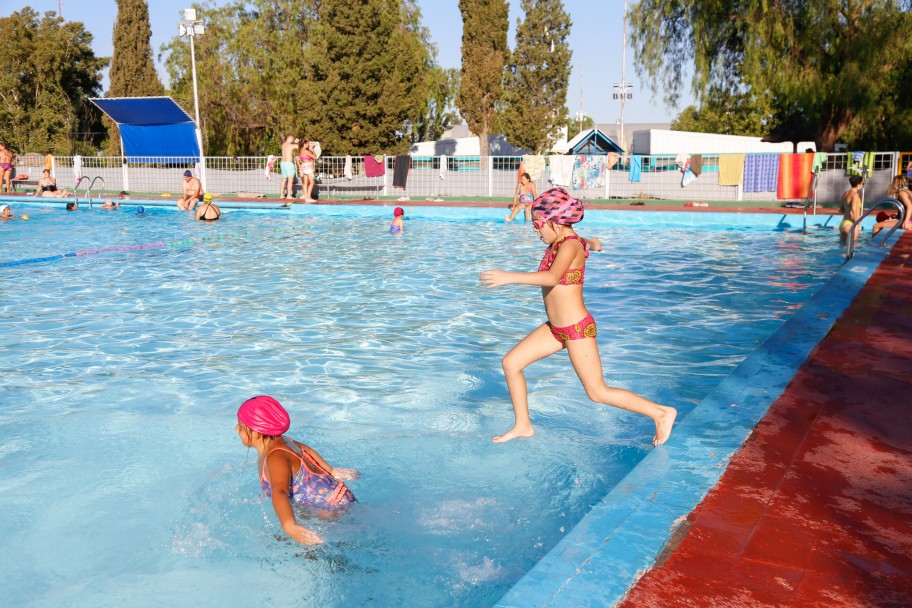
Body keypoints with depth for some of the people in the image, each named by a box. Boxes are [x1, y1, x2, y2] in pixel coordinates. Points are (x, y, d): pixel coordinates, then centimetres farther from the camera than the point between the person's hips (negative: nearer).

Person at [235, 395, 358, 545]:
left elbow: (280, 492, -50)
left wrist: (289, 526, -65)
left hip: (333, 508, -10)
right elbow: (306, 450, 18)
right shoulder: (278, 440, 0)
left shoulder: (275, 457, -30)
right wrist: (331, 471, 27)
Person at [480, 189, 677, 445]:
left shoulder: (570, 245, -20)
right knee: (511, 363, 8)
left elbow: (552, 278, -40)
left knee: (598, 392, -2)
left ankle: (661, 413, 11)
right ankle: (523, 425, 21)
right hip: (555, 328, 9)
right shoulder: (558, 243, 6)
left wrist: (509, 277, -45)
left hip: (577, 329, -9)